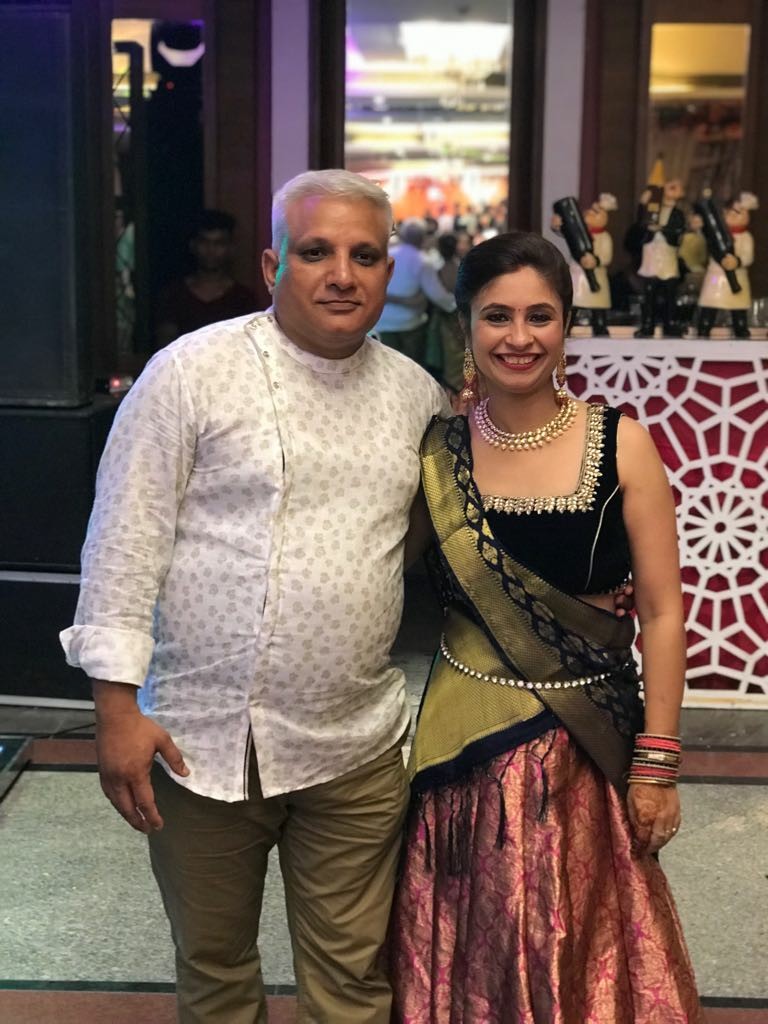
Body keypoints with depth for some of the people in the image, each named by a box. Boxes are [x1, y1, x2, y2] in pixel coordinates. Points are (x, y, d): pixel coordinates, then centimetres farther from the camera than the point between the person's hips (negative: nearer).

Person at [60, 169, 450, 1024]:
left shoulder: (417, 393, 6)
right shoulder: (194, 371, -8)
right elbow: (123, 543, -8)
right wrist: (117, 705, -11)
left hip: (356, 750, 3)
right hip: (202, 740, -2)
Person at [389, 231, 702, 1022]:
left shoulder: (620, 444, -7)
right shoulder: (436, 453, -2)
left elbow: (662, 613, -5)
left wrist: (656, 764, -6)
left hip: (590, 746, -1)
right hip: (469, 746, 2)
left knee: (583, 951, 12)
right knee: (475, 957, 14)